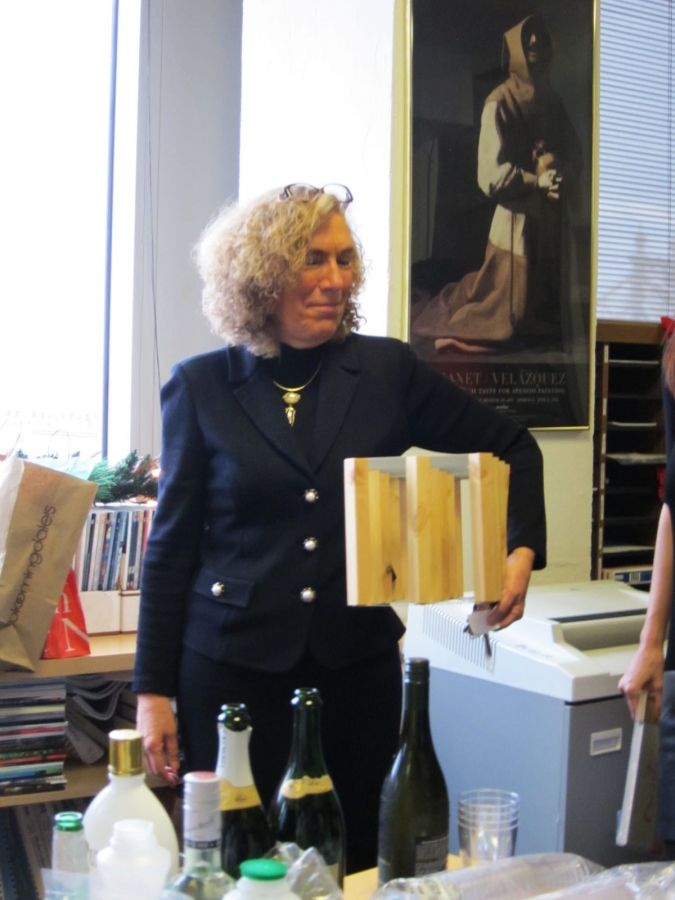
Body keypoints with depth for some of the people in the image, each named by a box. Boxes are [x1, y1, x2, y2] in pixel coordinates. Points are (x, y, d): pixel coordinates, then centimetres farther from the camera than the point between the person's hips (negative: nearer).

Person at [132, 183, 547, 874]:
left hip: (357, 661, 1)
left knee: (354, 859, 9)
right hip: (232, 662, -1)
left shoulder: (387, 370, 1)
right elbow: (173, 544, 2)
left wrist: (523, 551, -4)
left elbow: (510, 448, 11)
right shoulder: (201, 388, -1)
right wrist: (154, 690, 0)